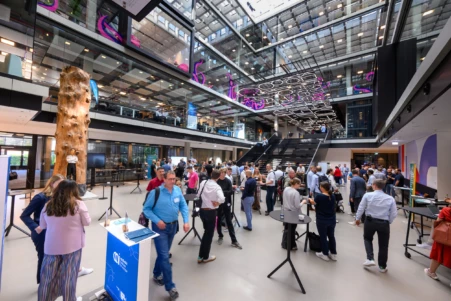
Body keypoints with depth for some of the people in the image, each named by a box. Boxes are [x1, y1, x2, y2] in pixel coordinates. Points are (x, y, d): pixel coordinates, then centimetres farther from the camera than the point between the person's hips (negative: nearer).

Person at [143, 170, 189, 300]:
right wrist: (157, 221, -22)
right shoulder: (155, 192, -19)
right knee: (164, 256, -1)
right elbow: (146, 209, -12)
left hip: (173, 225, 5)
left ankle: (157, 275, 47)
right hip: (160, 227, -5)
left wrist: (186, 221, -10)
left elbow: (183, 206, -1)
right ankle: (170, 286, 15)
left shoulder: (178, 190, -7)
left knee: (163, 253, 22)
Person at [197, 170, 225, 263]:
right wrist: (217, 202, -16)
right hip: (211, 212, -5)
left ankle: (201, 256, 36)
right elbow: (222, 199, -33)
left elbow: (198, 195, 6)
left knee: (206, 231, 25)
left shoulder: (203, 183, -4)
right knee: (209, 233, 12)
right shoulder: (217, 187, -18)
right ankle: (205, 257, 27)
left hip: (202, 210, 6)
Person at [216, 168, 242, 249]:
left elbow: (231, 191, -12)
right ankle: (220, 236, 34)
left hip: (226, 203, -1)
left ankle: (234, 241, 13)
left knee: (229, 221, 5)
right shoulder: (216, 181, -7)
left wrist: (222, 192, -24)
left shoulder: (228, 181, -6)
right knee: (218, 220, 12)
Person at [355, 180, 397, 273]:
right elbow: (394, 214, -1)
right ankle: (382, 266, 29)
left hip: (370, 221, -1)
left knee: (367, 238, 24)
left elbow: (361, 208, -3)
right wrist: (388, 222, 16)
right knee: (383, 245, 15)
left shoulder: (367, 195, -8)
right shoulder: (390, 198, -3)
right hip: (384, 223, 1)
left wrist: (357, 218, 12)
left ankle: (370, 259, 12)